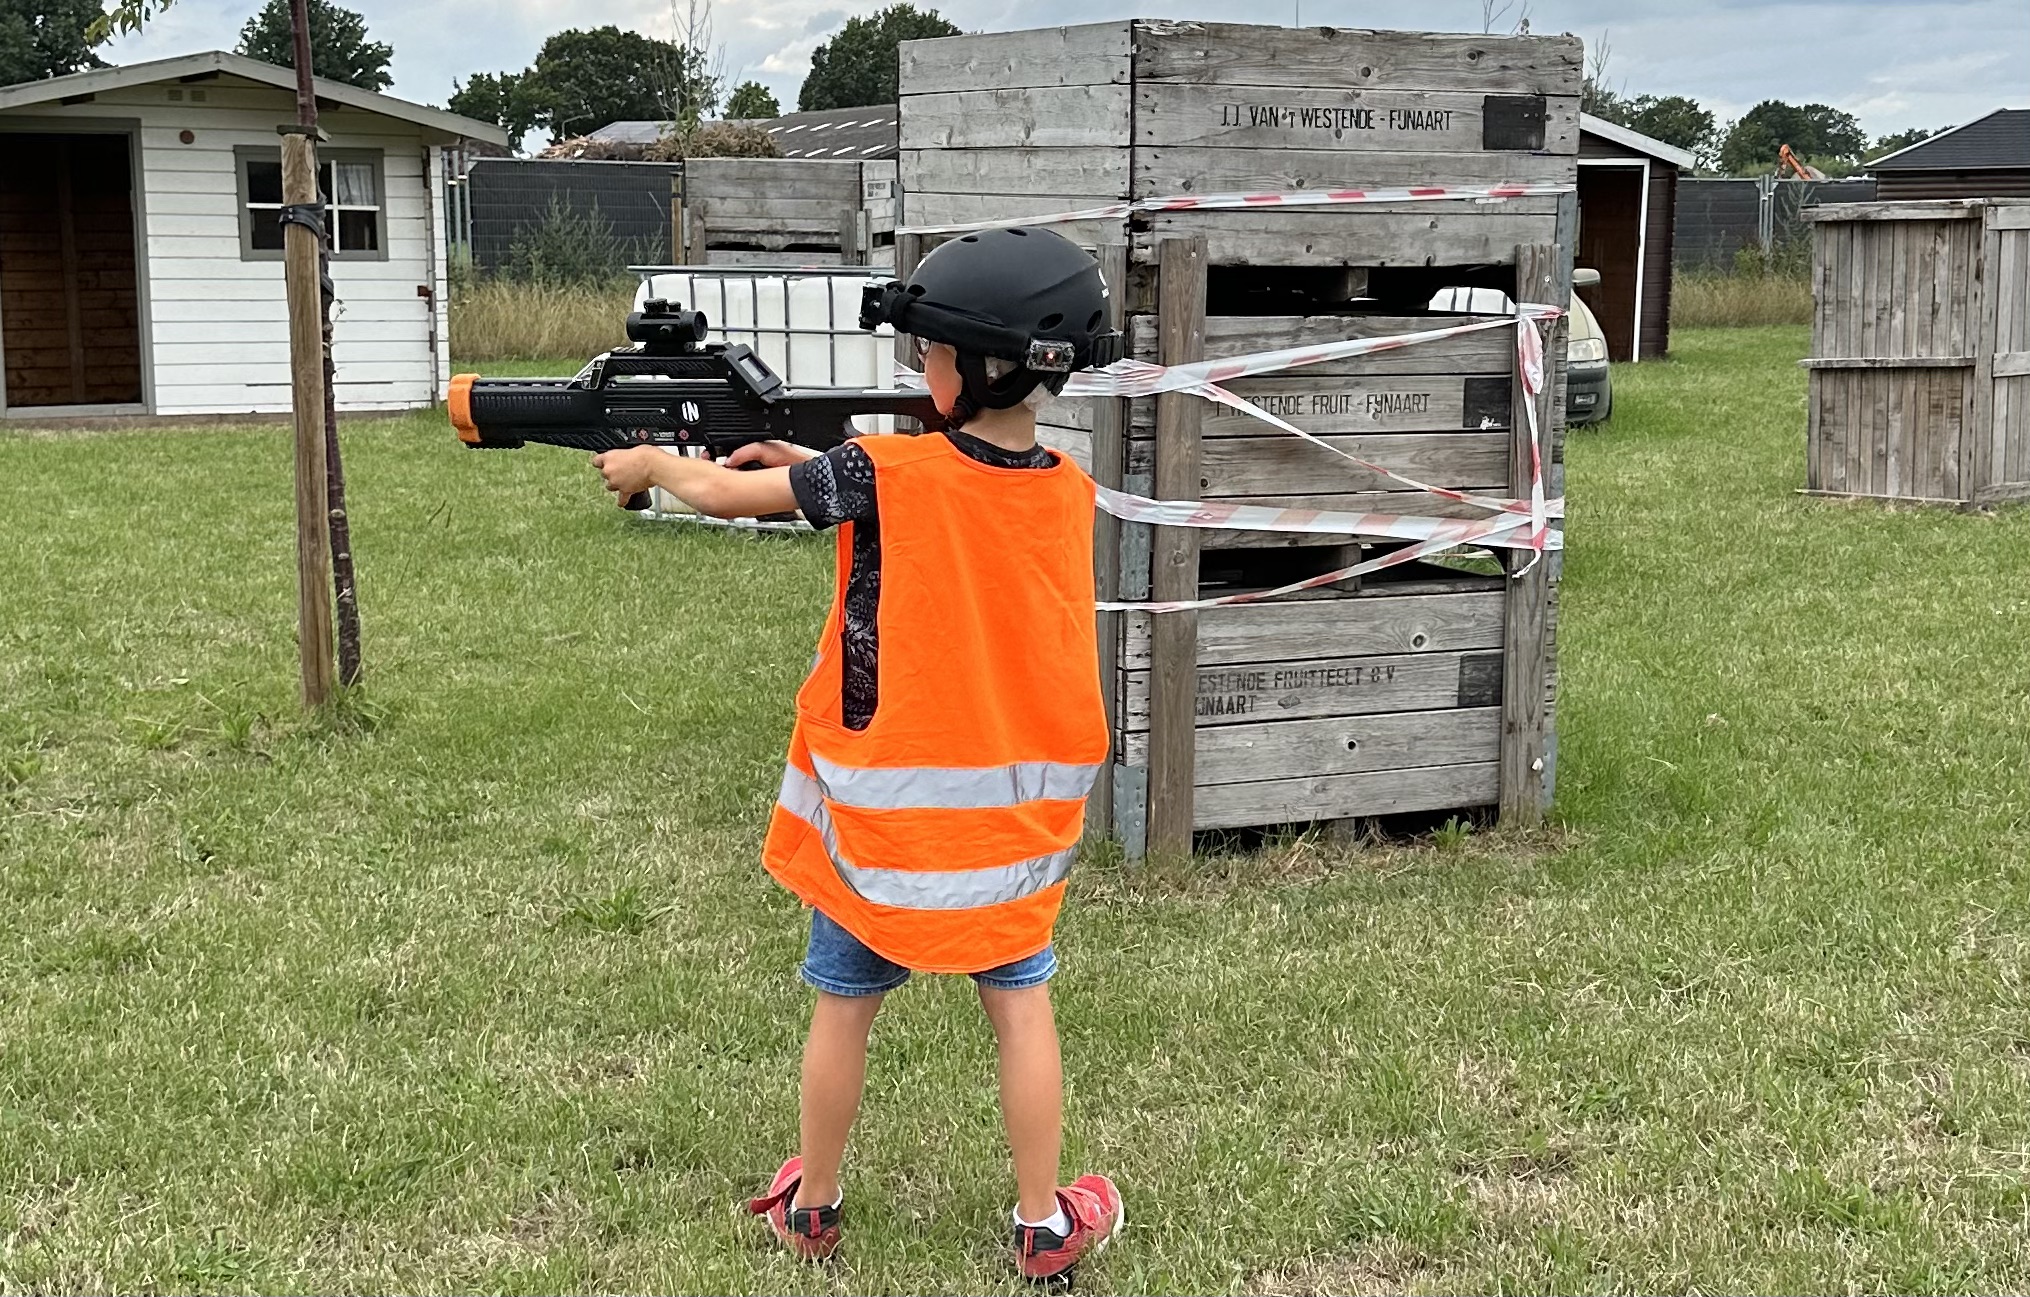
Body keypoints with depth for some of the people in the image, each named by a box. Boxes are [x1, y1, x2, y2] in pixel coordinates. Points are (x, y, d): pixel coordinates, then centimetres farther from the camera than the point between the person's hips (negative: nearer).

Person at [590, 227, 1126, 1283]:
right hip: (1014, 804, 3)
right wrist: (816, 469, 14)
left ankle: (812, 1208, 28)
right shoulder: (1069, 492, -2)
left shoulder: (888, 474, -19)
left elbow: (725, 493, -8)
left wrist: (649, 464, 12)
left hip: (889, 800, -3)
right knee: (1020, 1004, 12)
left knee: (845, 1004, 13)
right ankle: (1044, 1228, 17)